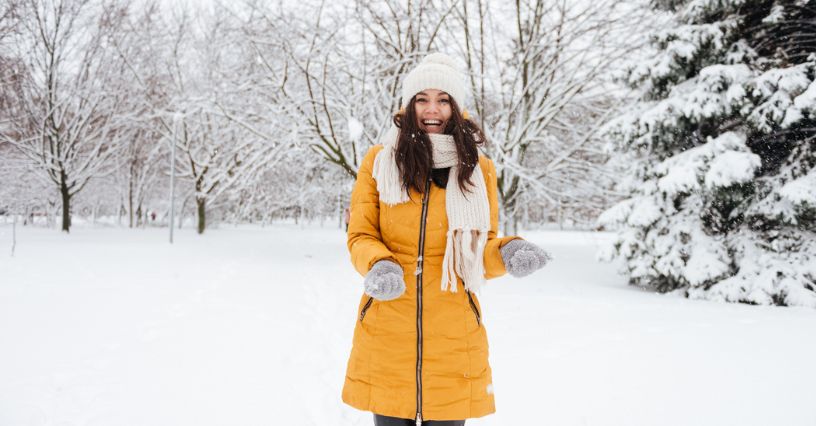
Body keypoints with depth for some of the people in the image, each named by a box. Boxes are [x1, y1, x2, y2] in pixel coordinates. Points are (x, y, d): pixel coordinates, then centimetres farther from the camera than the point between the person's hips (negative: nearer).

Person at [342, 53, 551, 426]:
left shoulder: (478, 169, 3)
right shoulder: (379, 160, 0)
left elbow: (481, 250, 8)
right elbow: (360, 236, 2)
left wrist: (507, 253, -14)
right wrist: (379, 267, -19)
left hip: (452, 335, 1)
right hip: (387, 331, 0)